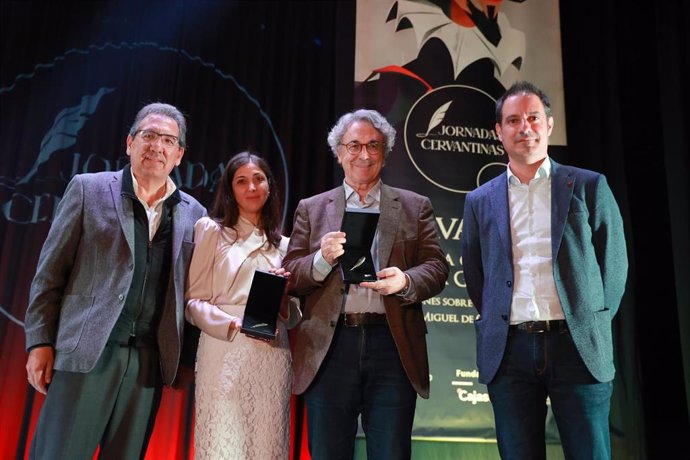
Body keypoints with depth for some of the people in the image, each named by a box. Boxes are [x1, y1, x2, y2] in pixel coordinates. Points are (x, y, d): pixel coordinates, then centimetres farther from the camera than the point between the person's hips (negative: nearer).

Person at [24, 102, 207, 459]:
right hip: (86, 351, -2)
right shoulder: (88, 189, 4)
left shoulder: (193, 213, 10)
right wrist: (40, 342, -2)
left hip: (150, 361, 2)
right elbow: (50, 272, 2)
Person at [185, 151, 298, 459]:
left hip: (273, 356, 4)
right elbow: (193, 301, -2)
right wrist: (236, 325, -16)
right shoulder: (211, 229, 4)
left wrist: (284, 300, -1)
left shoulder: (282, 244, 17)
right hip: (224, 351, -3)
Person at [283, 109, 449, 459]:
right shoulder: (311, 209, 13)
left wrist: (407, 280, -17)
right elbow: (290, 278, 7)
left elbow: (436, 267, 4)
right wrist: (322, 259, -13)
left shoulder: (415, 206, 12)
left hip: (393, 347, 0)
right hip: (328, 349, 1)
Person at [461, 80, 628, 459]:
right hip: (509, 350, 2)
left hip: (576, 345, -1)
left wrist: (592, 326, 6)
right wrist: (494, 325, 8)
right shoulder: (480, 201, 10)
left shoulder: (589, 186, 5)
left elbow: (614, 264, 8)